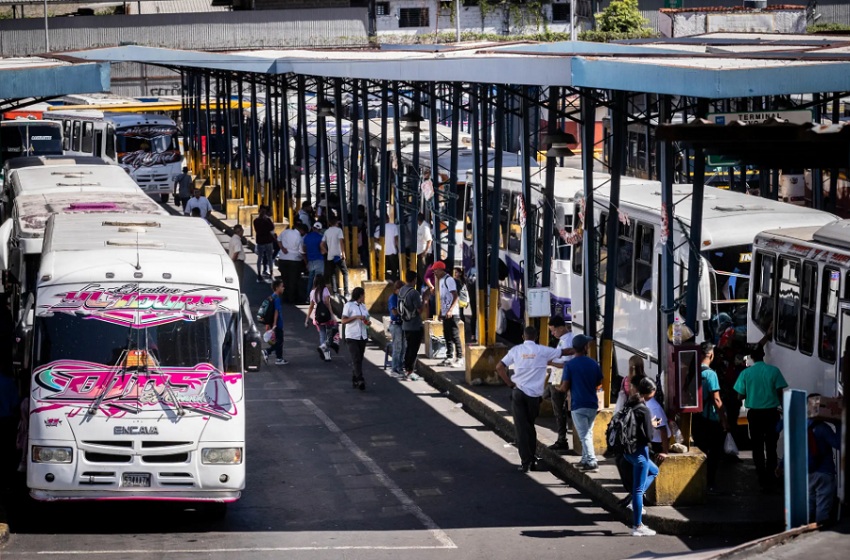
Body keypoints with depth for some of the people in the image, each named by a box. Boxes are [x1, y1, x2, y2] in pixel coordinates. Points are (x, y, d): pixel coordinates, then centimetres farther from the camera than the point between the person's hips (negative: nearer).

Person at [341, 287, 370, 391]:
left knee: (359, 359, 6)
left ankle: (355, 381, 12)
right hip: (352, 337, -7)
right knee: (356, 359, -15)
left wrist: (368, 322, 3)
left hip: (362, 337, 7)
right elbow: (344, 321, -9)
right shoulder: (349, 306, -5)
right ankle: (360, 380, -23)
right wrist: (356, 317, -19)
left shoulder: (363, 306, 15)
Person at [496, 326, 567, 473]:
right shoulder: (542, 351, 0)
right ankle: (532, 459, 20)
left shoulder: (516, 350, 2)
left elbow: (499, 367, -1)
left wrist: (510, 383, 6)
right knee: (530, 426, 17)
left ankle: (526, 461, -6)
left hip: (518, 393, 0)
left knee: (521, 428, 1)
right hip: (534, 395, 0)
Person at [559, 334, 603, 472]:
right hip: (593, 403, 4)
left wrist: (562, 388, 11)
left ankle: (591, 462, -12)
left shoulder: (570, 365, -10)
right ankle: (585, 459, 24)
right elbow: (599, 382, 12)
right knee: (588, 433, 19)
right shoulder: (593, 363, 2)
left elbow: (564, 387, -12)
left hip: (578, 405, -4)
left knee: (584, 435, -4)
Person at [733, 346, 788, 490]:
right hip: (771, 412, 0)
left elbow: (741, 396, 0)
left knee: (758, 447, 8)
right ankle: (770, 480, 7)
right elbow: (780, 393, -6)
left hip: (754, 413, 0)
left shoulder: (746, 373, -4)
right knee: (771, 447, 9)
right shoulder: (773, 370, -6)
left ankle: (762, 479, 6)